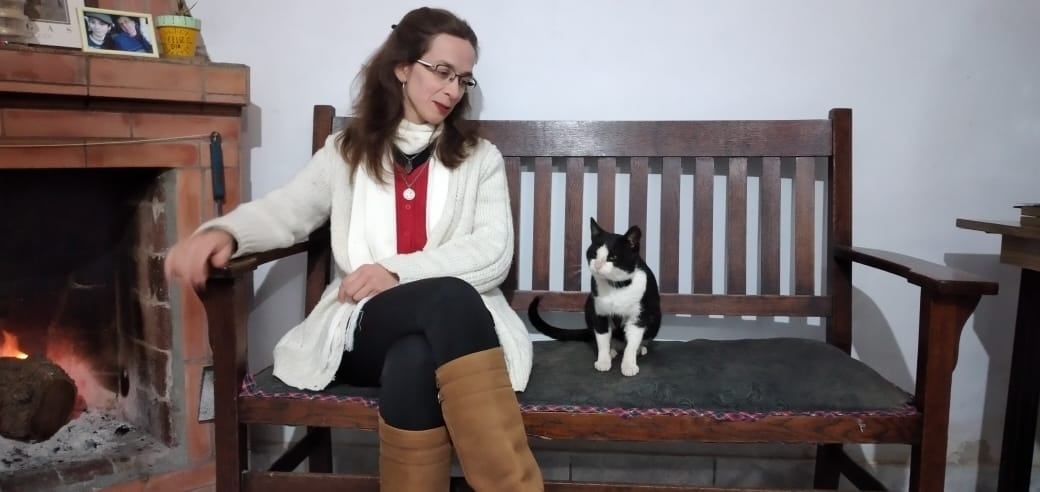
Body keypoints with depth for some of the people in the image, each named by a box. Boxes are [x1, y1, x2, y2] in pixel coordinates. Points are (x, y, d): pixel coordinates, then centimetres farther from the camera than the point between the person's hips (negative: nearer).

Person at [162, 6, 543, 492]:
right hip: (364, 328, 0)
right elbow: (283, 211, 10)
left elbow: (494, 253, 1)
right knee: (450, 300, -36)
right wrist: (223, 231, -15)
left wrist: (399, 272, -14)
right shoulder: (345, 151, 19)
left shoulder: (481, 157, 15)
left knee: (415, 362, -38)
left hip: (452, 327, 0)